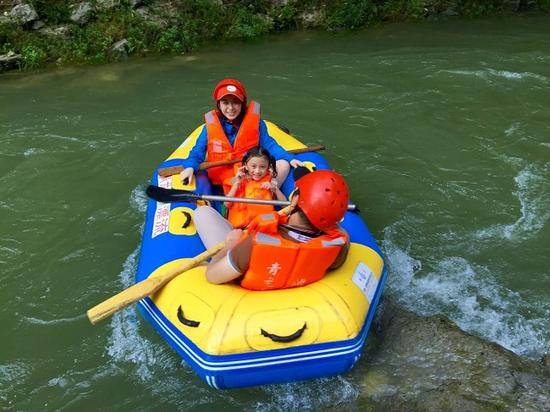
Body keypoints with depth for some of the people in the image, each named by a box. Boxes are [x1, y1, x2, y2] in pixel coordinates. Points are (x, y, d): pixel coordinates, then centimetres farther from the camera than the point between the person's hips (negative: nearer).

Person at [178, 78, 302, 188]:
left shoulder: (255, 122, 4)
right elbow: (198, 152, 3)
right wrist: (190, 167, -18)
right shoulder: (210, 126, 2)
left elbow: (268, 144, 4)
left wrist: (289, 158, -10)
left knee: (283, 165, -17)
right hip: (222, 183, -1)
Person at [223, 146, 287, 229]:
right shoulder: (240, 180, 5)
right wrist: (237, 183, -8)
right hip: (240, 221, -1)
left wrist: (275, 189, -10)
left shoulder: (270, 181, 6)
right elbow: (227, 204, -2)